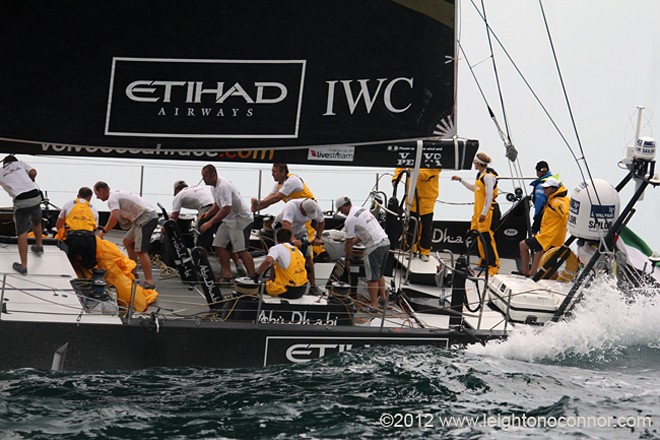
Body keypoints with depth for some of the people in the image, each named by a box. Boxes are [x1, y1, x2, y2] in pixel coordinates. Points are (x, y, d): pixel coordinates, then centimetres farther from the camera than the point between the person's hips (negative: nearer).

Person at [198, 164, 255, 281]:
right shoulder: (214, 187, 9)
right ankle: (227, 274, 8)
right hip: (228, 220, 10)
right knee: (219, 245, 4)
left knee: (241, 250, -14)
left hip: (241, 219, -10)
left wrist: (210, 223, -28)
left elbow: (226, 209, -30)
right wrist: (207, 214, 2)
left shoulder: (223, 186, -24)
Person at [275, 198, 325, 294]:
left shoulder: (316, 208, -22)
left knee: (308, 256, -3)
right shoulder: (291, 206, -40)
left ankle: (313, 286, 3)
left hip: (299, 229, 4)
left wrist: (317, 238, -14)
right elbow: (286, 225, -52)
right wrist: (293, 240, -66)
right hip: (282, 228, -4)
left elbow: (321, 222, -2)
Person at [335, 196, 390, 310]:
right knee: (379, 273, 24)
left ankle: (374, 305, -2)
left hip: (375, 246, -9)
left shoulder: (350, 220, -8)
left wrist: (347, 259, 10)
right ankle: (383, 296, 31)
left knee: (372, 277, -3)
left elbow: (349, 242, -2)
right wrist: (351, 243, 28)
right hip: (385, 241, 9)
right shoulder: (363, 210, 18)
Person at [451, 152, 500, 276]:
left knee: (487, 238, -10)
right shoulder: (480, 175, 15)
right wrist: (460, 180, 33)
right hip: (480, 211, 10)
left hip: (489, 211, -10)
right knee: (480, 236, 13)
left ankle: (493, 266, -7)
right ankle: (483, 262, 25)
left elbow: (489, 196, -20)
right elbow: (474, 188, 31)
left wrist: (484, 213, -22)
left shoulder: (488, 176, -16)